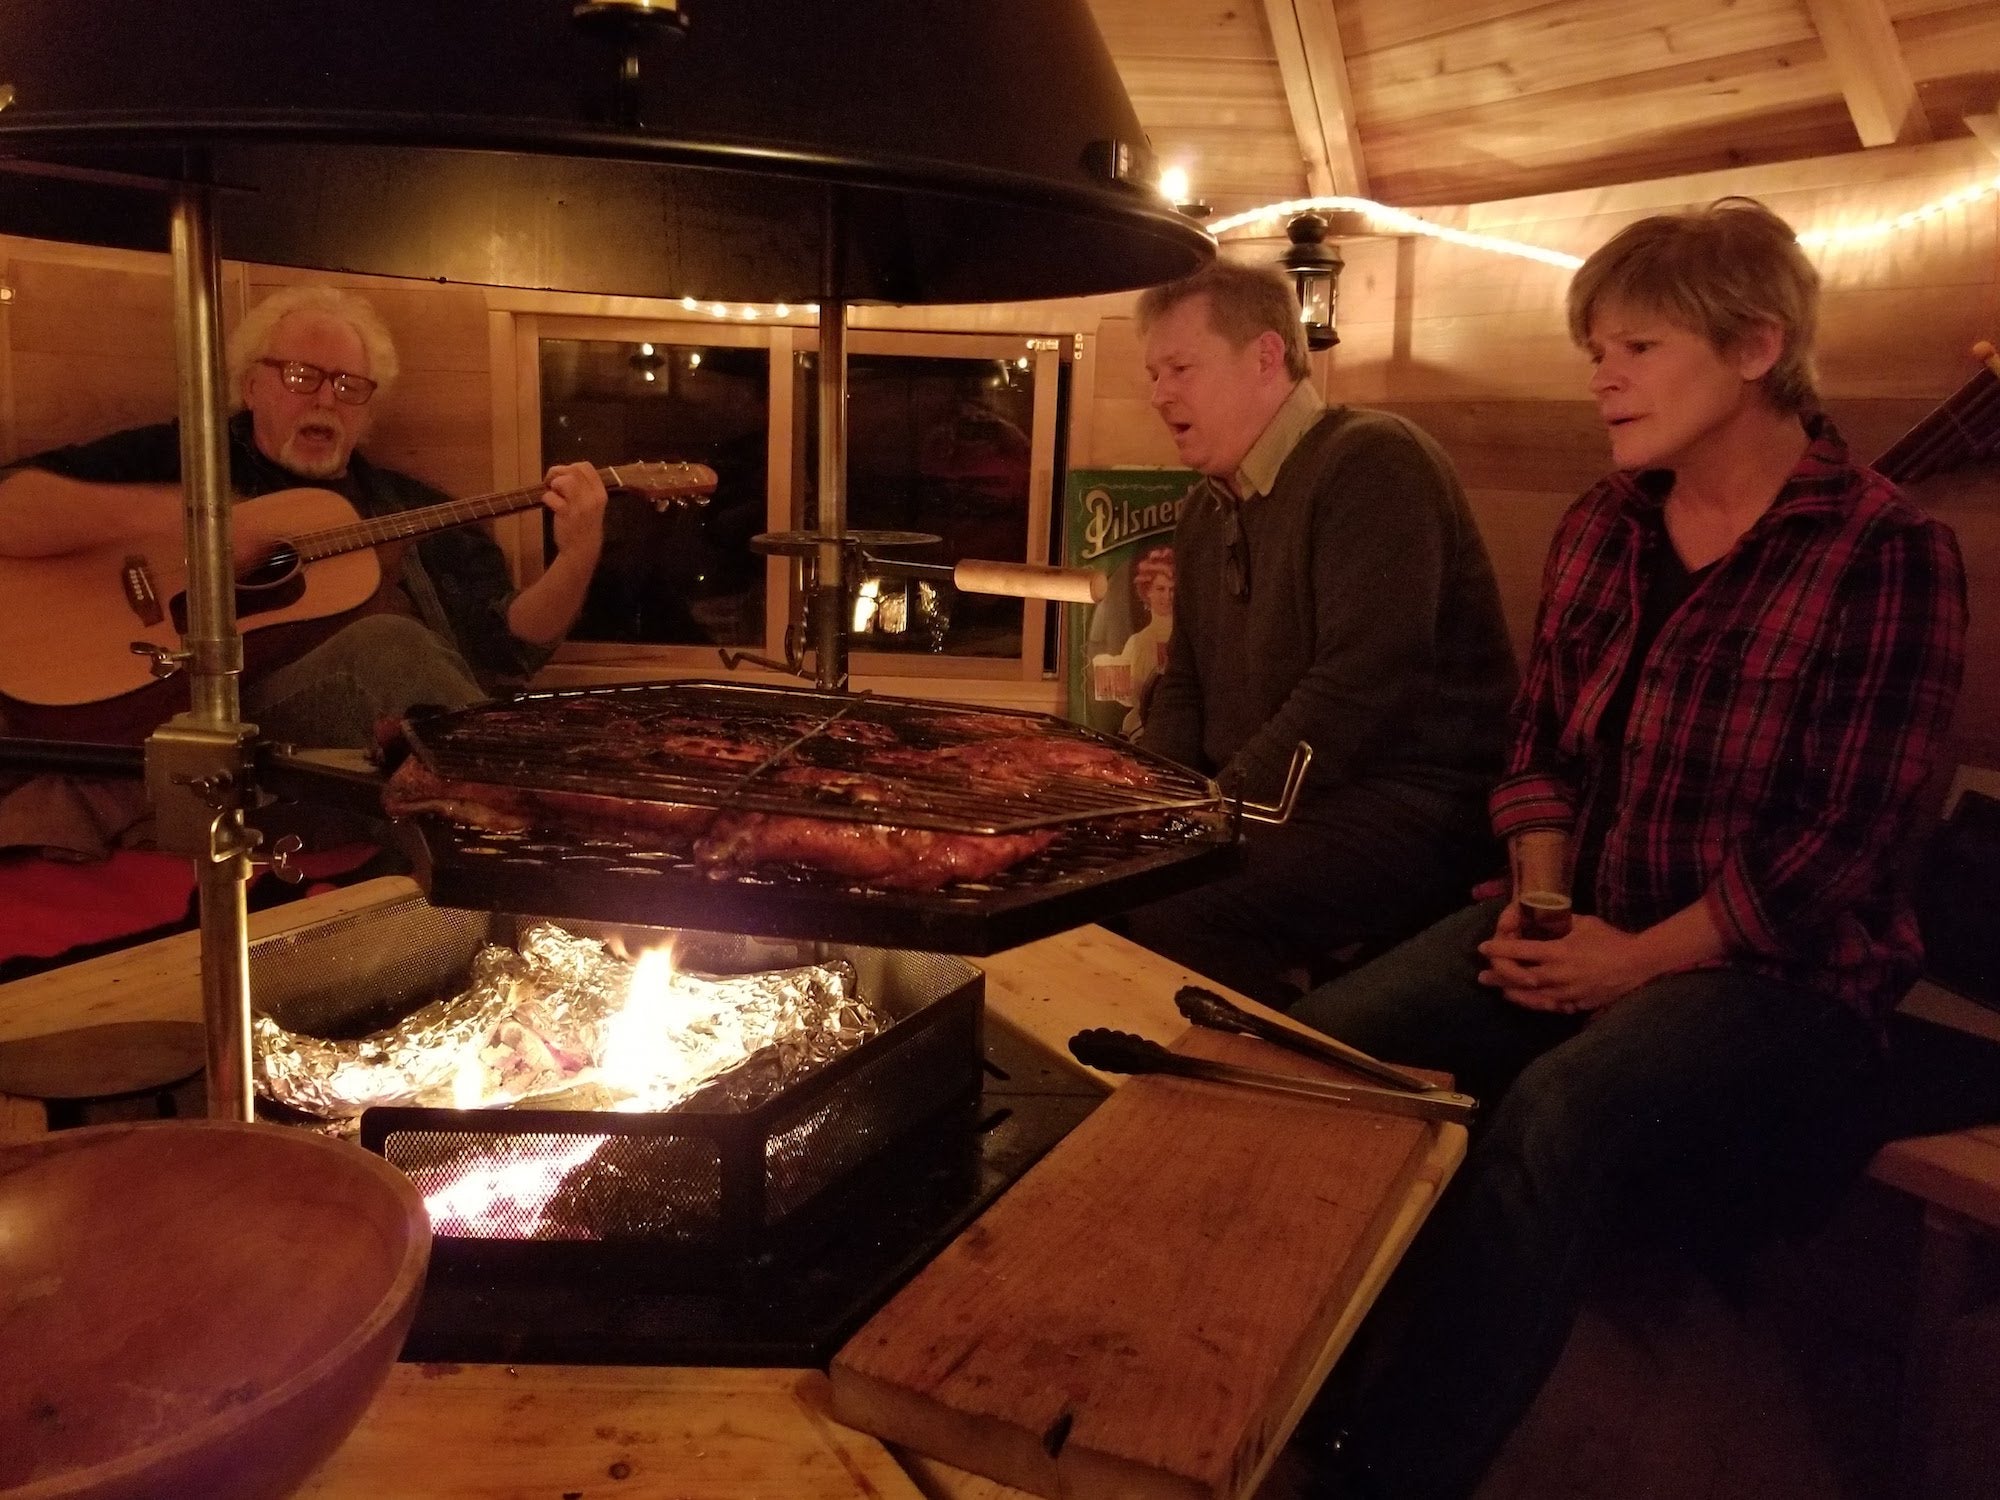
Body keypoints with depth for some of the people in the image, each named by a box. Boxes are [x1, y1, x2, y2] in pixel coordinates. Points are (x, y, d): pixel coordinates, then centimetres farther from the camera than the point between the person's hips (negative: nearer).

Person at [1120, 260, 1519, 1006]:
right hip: (1258, 806, 9)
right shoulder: (1208, 508, 16)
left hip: (1408, 806, -8)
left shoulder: (1372, 462, -12)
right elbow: (1184, 686, 22)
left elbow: (1359, 688, -22)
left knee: (1174, 913, -30)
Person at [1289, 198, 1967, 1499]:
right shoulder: (1603, 528, 10)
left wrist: (1640, 960, -16)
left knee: (1556, 1116, -35)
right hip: (1582, 928, 5)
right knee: (1325, 1044, -19)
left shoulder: (1888, 555, -8)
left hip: (1776, 972, -5)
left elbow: (1839, 839, -13)